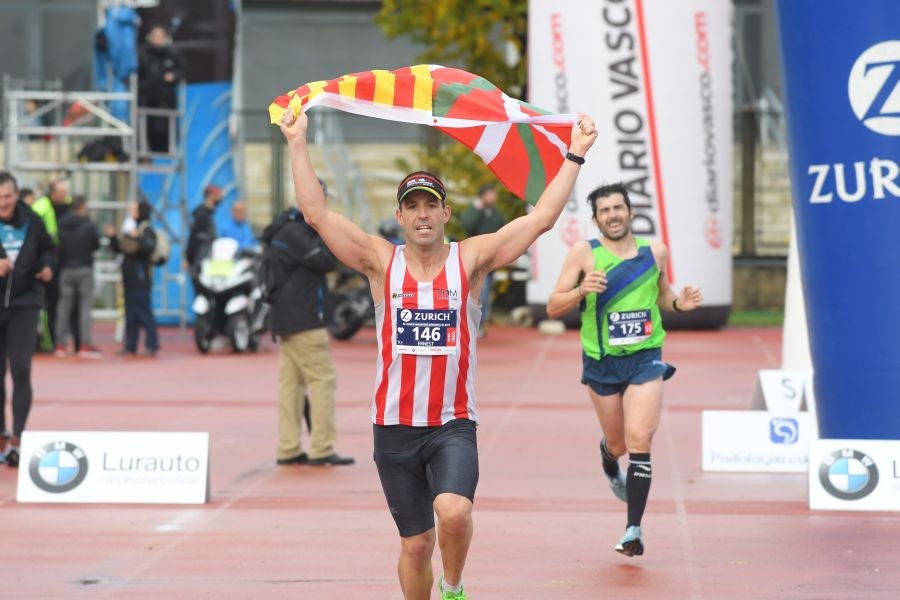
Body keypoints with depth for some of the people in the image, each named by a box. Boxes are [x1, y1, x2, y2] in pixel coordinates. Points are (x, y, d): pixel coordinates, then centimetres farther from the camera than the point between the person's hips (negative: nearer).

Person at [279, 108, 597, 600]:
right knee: (416, 544, 8)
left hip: (453, 425, -1)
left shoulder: (471, 259, 2)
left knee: (454, 512, -27)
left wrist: (574, 156, -4)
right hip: (394, 426, 2)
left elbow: (541, 218, -2)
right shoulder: (381, 261, 3)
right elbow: (317, 214, -2)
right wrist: (298, 145, -6)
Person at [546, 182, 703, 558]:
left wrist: (679, 302, 0)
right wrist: (581, 291, -26)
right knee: (618, 443, 13)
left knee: (639, 441, -15)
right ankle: (609, 464, 52)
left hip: (645, 358, 0)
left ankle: (634, 528, -14)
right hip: (601, 361, 0)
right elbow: (553, 307, -7)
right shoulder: (583, 254, -5)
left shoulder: (655, 253, 3)